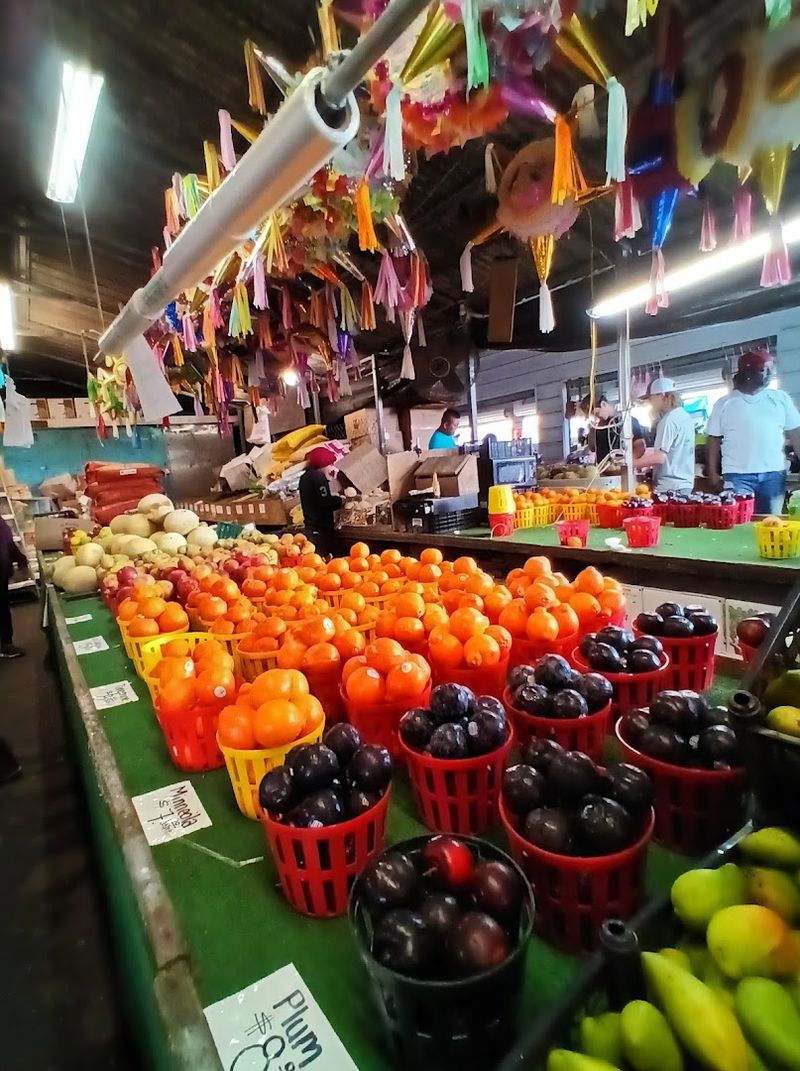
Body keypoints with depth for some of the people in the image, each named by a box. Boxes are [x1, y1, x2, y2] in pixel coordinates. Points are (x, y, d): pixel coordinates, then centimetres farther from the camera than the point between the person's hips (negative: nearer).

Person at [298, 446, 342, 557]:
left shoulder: (305, 477, 15)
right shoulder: (318, 477, -12)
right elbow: (325, 502, -18)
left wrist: (335, 498, 18)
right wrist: (340, 500, -2)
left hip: (310, 524, 9)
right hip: (321, 526, -9)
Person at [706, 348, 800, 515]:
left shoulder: (781, 398, 10)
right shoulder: (724, 403, 3)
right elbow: (714, 439, 4)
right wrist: (713, 473, -2)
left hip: (774, 474, 3)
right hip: (737, 475, -2)